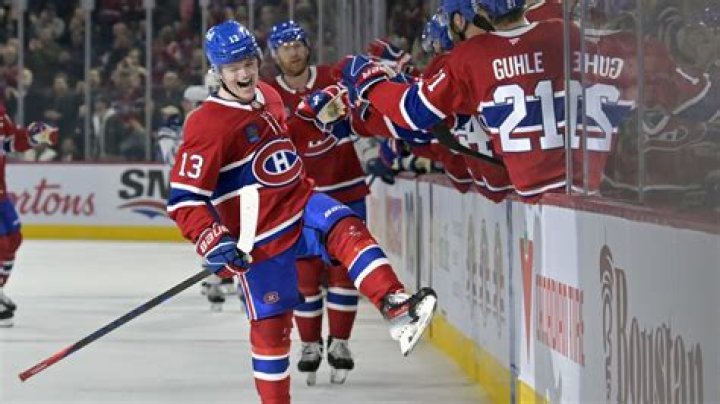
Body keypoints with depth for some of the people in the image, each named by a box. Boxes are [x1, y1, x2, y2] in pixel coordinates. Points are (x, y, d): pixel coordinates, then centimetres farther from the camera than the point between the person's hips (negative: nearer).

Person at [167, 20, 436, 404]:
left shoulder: (268, 96, 8)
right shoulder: (207, 125, -16)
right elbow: (184, 198, -18)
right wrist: (214, 243, -27)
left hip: (300, 204, 5)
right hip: (260, 236, -5)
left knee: (346, 228, -25)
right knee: (271, 323, 0)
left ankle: (397, 310, -43)